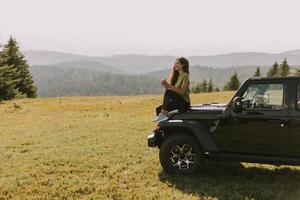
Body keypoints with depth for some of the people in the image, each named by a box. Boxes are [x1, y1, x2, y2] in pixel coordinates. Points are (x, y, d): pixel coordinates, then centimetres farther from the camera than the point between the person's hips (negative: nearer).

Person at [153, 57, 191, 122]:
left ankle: (163, 114, -32)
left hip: (184, 103, -8)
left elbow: (182, 91, -21)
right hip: (176, 101, 8)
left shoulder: (185, 76, -8)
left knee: (168, 92, -31)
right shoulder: (176, 75, 15)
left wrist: (169, 86, -30)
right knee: (159, 109, -9)